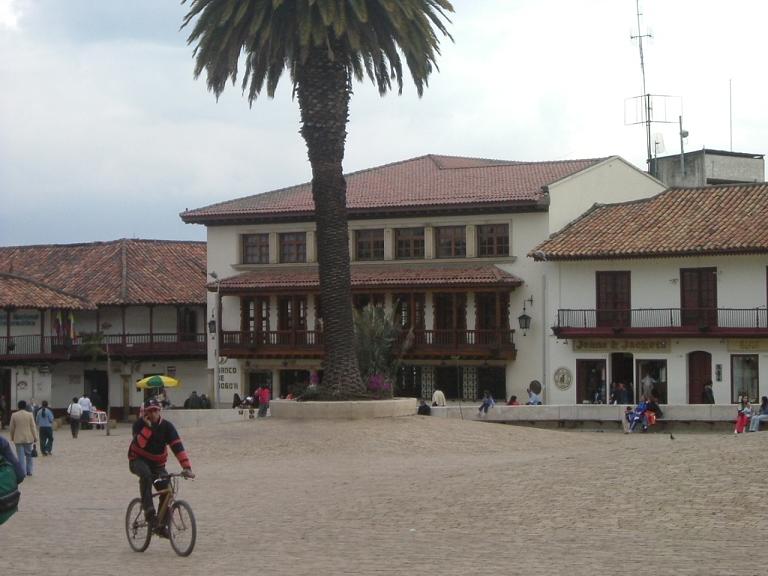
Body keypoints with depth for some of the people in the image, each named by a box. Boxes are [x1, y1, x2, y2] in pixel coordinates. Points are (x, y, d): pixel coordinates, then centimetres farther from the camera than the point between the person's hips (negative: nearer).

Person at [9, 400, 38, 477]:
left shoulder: (14, 415, -2)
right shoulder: (30, 415, -4)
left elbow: (12, 428, 3)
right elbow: (33, 427, -3)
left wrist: (12, 437, 15)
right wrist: (35, 437, 2)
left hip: (18, 439, 0)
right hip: (28, 438, 0)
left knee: (21, 456, 1)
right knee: (29, 455, 13)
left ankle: (23, 473, -2)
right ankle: (29, 471, 14)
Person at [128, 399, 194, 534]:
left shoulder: (167, 426, -12)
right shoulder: (139, 424, -14)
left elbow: (177, 447, -21)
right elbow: (139, 444, -29)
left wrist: (187, 467, -31)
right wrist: (147, 427, -33)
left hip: (157, 464, 3)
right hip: (138, 460, -2)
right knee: (146, 475, -36)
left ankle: (162, 525, 1)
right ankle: (149, 512, -35)